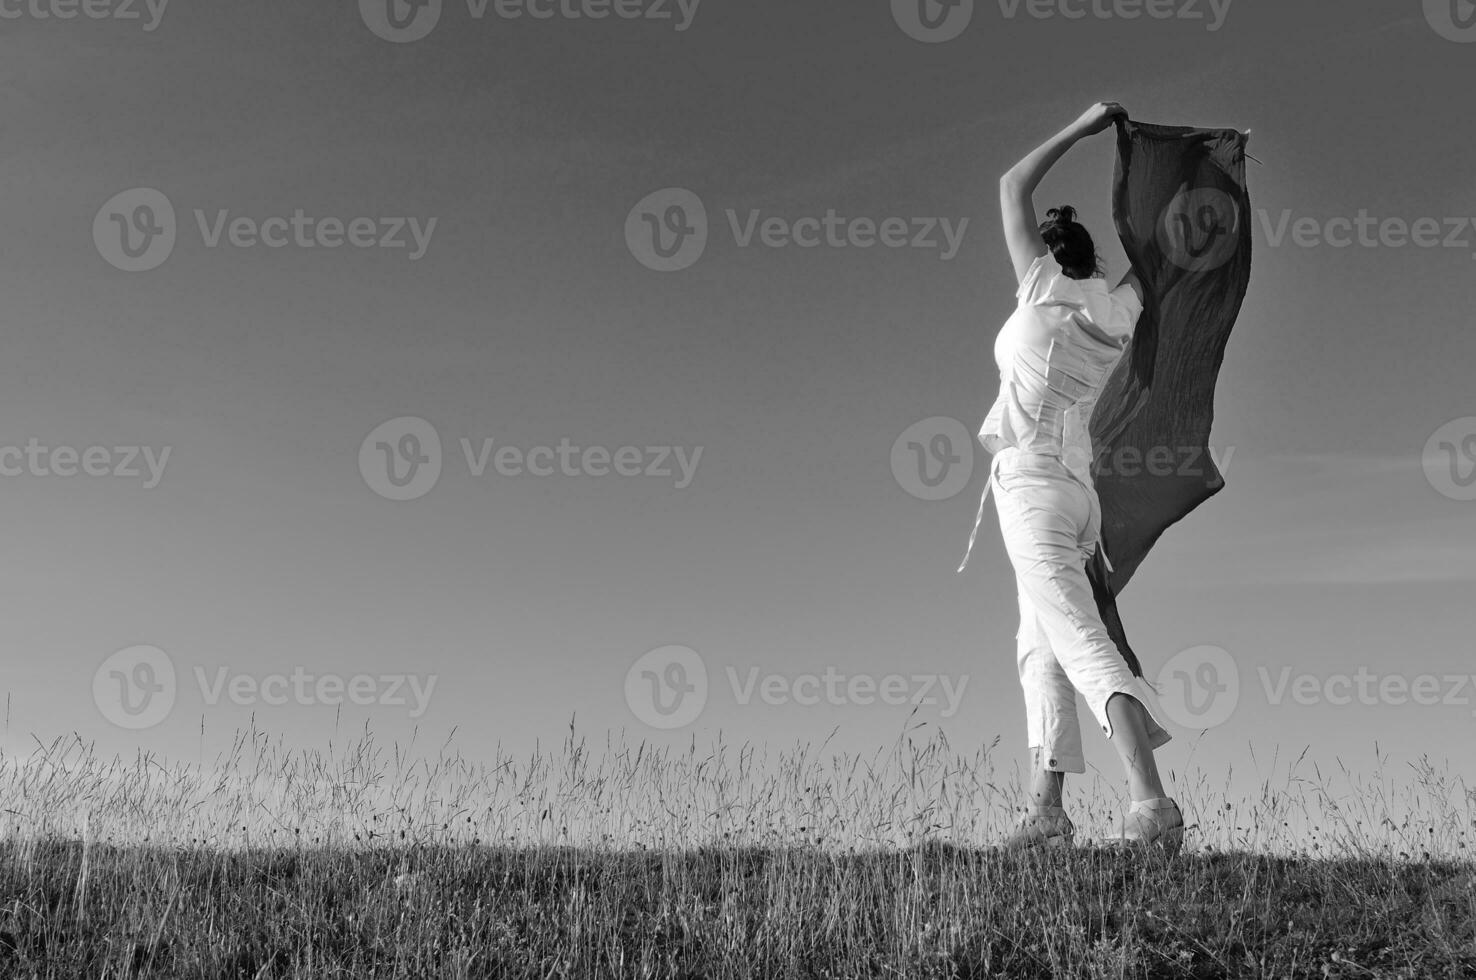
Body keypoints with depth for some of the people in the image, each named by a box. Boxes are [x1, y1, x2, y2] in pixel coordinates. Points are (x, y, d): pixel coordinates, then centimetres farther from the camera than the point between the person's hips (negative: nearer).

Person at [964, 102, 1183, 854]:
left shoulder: (1046, 288, 0)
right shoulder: (1118, 312, 13)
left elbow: (1012, 188, 11)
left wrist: (1081, 128, 18)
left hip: (1032, 480, -8)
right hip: (1076, 488, 8)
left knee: (1081, 642, -19)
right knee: (1038, 647, 11)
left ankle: (1152, 804, -31)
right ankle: (1046, 809, 6)